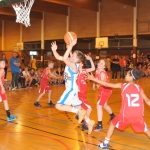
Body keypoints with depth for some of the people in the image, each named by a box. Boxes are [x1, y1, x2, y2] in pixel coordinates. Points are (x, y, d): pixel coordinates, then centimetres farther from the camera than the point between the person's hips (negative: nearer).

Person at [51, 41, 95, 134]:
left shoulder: (73, 65, -23)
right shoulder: (70, 62, 2)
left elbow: (64, 58, -39)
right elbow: (59, 57, 6)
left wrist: (71, 46, -40)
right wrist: (54, 50, -11)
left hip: (72, 90, -9)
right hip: (71, 89, 9)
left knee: (59, 106, -9)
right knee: (78, 107, 15)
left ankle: (79, 112, -9)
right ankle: (89, 122, 21)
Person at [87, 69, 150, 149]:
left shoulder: (123, 85, 0)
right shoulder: (139, 88, 3)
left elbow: (107, 84, 3)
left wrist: (93, 79, 11)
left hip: (126, 114, -1)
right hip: (138, 115, 1)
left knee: (113, 124, 23)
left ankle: (105, 143, 27)